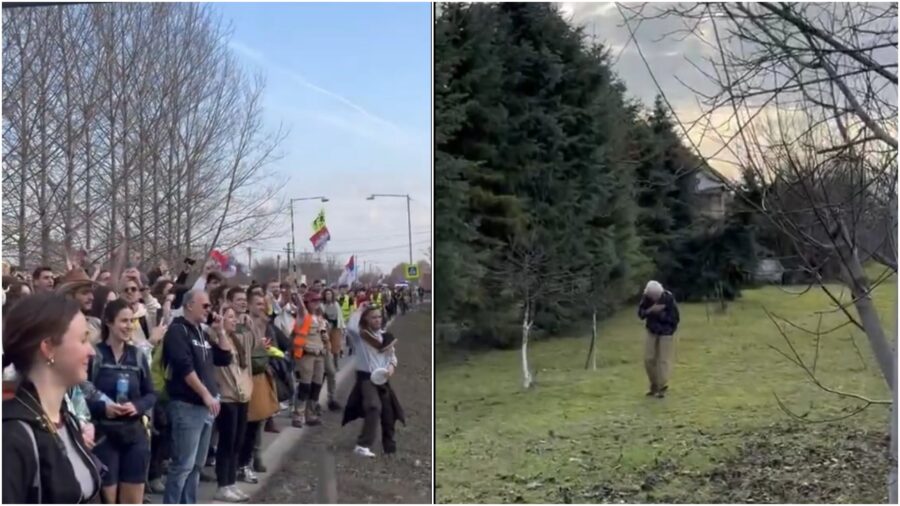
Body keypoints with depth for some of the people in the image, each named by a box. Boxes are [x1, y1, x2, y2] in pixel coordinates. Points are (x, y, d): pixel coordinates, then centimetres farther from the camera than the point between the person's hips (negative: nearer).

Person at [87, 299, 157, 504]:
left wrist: (137, 406, -11)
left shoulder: (138, 355, 5)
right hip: (103, 434, -4)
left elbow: (151, 394, 9)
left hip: (134, 433, 4)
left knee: (134, 501, 9)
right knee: (107, 498, 6)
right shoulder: (93, 354, -9)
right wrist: (102, 406, -23)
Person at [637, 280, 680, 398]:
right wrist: (650, 310, -26)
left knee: (664, 360, -6)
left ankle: (662, 388, 0)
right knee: (649, 359, 4)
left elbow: (675, 318, -17)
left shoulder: (668, 298, -21)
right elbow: (640, 313, -9)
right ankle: (654, 386, 20)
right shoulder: (646, 297, -12)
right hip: (652, 332, 4)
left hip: (666, 333, -4)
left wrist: (661, 313, -25)